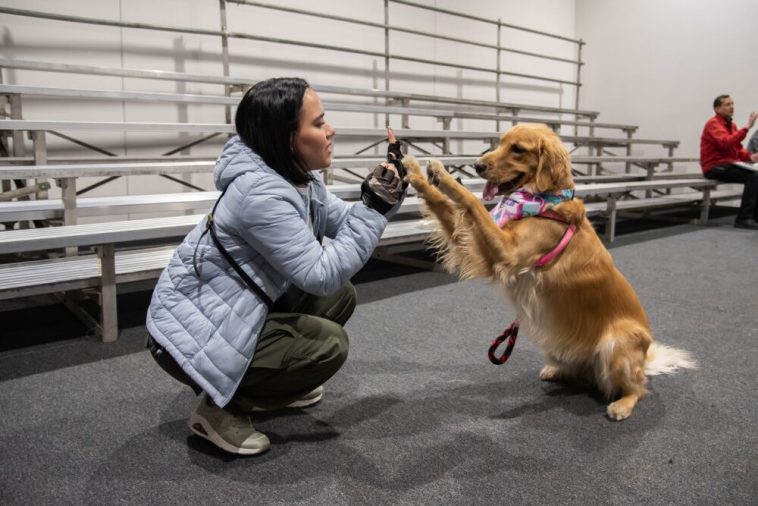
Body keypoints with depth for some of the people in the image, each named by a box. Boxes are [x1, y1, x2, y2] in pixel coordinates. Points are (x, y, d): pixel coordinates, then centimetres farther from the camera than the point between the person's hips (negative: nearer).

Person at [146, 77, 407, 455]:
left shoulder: (298, 176, -1)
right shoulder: (260, 193, -29)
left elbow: (342, 222, 7)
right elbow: (322, 274, -29)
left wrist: (385, 196, -10)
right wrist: (374, 208, -26)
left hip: (230, 309, 9)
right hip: (190, 332, -9)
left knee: (339, 297, 7)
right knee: (330, 344, -18)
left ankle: (263, 387, 19)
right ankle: (220, 406, -1)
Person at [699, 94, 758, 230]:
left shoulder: (732, 125, 18)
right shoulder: (713, 123, -9)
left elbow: (738, 150, 17)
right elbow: (726, 143, -27)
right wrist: (746, 127, -29)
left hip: (729, 165, 8)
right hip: (715, 167, -8)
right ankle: (744, 218, -22)